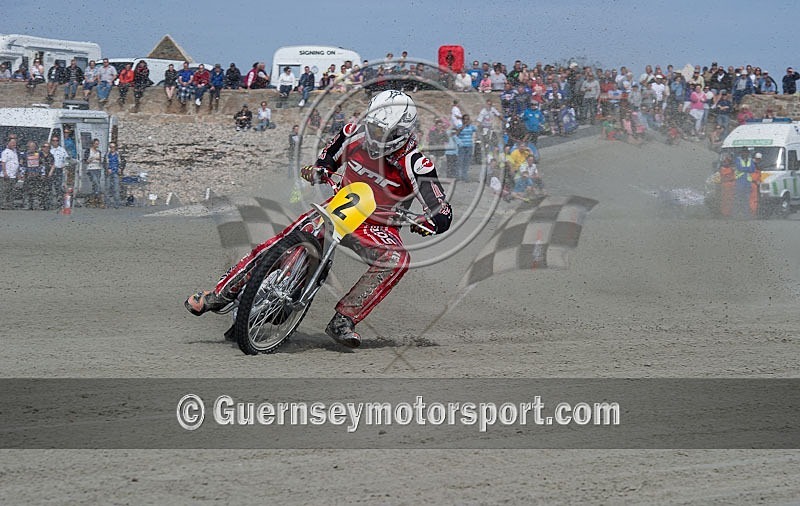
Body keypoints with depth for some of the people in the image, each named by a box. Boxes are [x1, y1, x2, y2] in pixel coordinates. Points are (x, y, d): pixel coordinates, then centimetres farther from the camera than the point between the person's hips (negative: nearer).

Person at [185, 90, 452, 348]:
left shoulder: (414, 165, -21)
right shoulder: (354, 133, -8)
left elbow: (443, 215, -24)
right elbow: (329, 156, 16)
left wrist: (427, 224, -45)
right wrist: (318, 169, -5)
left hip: (377, 225, -3)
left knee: (397, 258, -35)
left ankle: (344, 320, -34)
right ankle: (221, 294, -4)